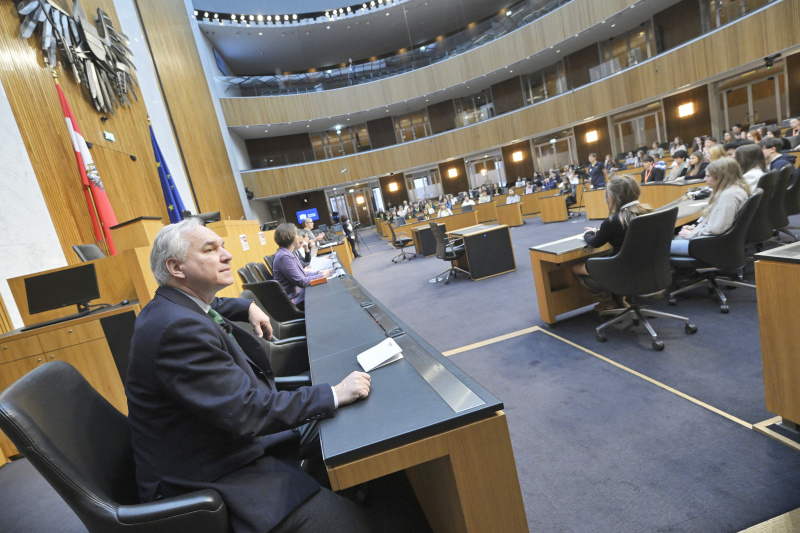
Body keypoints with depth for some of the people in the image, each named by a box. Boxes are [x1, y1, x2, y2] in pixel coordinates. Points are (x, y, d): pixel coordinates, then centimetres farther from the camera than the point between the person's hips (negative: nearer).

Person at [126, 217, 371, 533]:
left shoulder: (175, 306, 2)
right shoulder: (178, 327, -28)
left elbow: (210, 305, 29)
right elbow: (247, 411, -30)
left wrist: (248, 308, 11)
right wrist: (334, 394, -25)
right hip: (211, 478, -10)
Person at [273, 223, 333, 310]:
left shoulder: (289, 253, 10)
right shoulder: (284, 257, -21)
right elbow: (301, 282, -21)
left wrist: (318, 273, 2)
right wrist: (322, 276, -11)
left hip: (301, 291, 9)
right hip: (298, 301, -9)